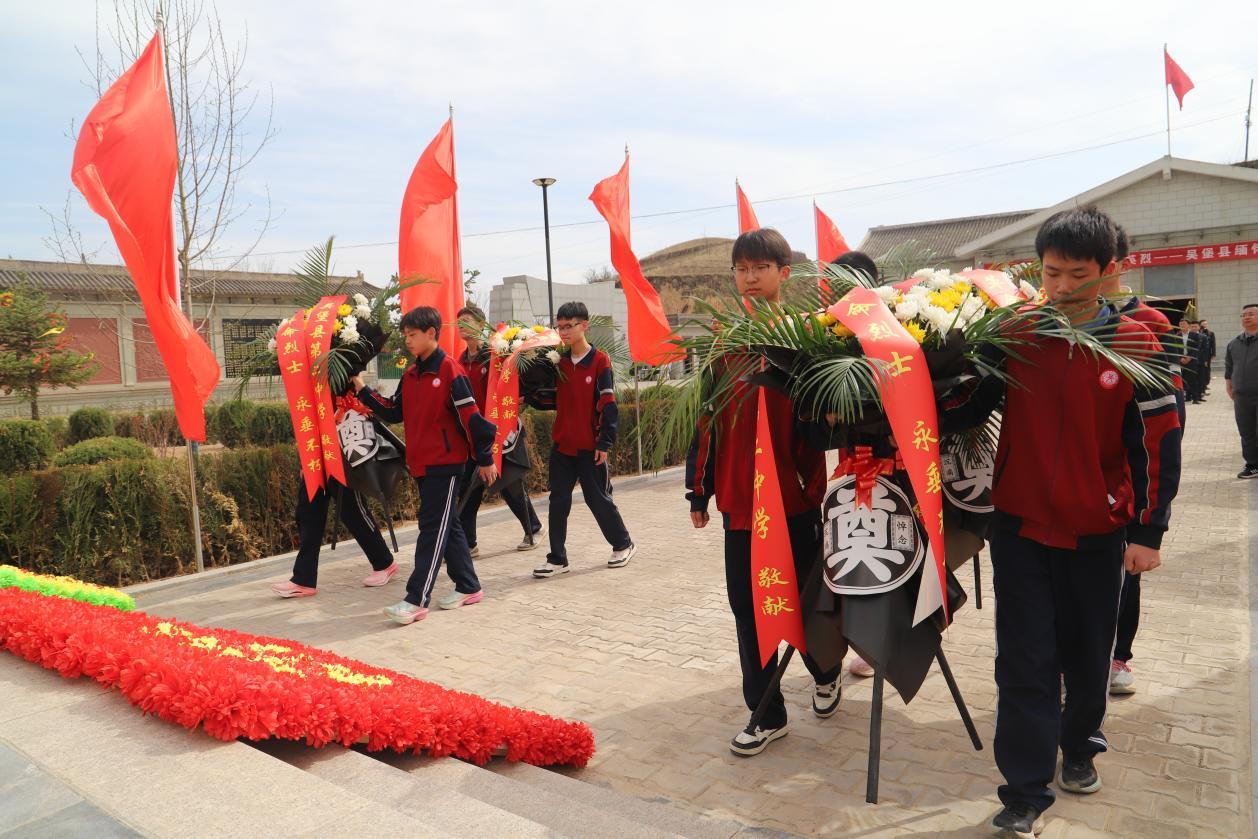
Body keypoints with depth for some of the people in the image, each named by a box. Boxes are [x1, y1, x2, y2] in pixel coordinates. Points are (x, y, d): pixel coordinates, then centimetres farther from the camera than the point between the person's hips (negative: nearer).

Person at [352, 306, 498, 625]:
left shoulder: (449, 370, -12)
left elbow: (470, 416, -13)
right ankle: (468, 587, 25)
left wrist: (485, 458, -11)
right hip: (421, 463, 8)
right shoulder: (410, 375, 12)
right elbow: (394, 412, 14)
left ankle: (416, 601, -4)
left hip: (446, 461, -8)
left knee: (433, 528, -6)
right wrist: (363, 392, 6)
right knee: (447, 526, 14)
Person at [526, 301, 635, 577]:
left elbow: (608, 405, -11)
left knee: (598, 499, 6)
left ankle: (623, 545, 26)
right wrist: (531, 396, -4)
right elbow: (553, 400, 13)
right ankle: (557, 559, 13)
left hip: (590, 447, -5)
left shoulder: (599, 360, -9)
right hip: (561, 444, 5)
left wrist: (605, 443, -14)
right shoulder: (559, 362, 7)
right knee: (559, 501, 5)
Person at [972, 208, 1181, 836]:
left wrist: (1147, 532, -4)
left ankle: (1079, 749, 40)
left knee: (1088, 653, 16)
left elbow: (1158, 443, -3)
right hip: (1020, 525, 0)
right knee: (1024, 661, 1)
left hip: (1097, 531, 0)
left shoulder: (1134, 344, -5)